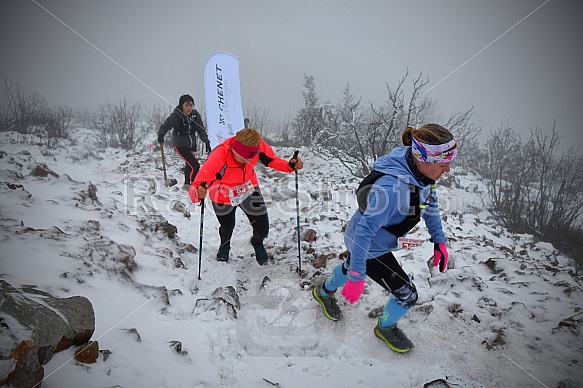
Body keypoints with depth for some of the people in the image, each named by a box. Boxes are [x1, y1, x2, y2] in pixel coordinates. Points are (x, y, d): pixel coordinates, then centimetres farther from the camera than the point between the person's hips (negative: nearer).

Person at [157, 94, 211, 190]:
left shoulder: (195, 115, -10)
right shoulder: (175, 116, -22)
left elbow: (201, 130, -4)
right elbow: (165, 126, -20)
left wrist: (206, 142, -11)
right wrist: (160, 135, -40)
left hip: (192, 144, 6)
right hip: (180, 145, -6)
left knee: (189, 164, 23)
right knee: (195, 165, -16)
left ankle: (187, 184, 45)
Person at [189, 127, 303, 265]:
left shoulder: (257, 145, -31)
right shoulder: (218, 157, -43)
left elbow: (272, 160, -11)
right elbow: (197, 186, -44)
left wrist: (290, 166, -29)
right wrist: (198, 192, -68)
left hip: (249, 189, 3)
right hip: (223, 196, -2)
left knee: (262, 229, 4)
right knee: (227, 228, 22)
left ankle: (257, 243, 46)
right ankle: (224, 245, 64)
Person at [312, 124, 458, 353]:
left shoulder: (420, 172, -17)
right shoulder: (392, 187, -42)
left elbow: (430, 203, 3)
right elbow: (365, 231, -35)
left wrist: (439, 241, 7)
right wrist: (357, 277, -29)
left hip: (370, 239, 8)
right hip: (369, 249, -8)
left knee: (351, 266, 34)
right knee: (407, 295, 4)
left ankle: (324, 292, 64)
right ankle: (386, 328, 37)